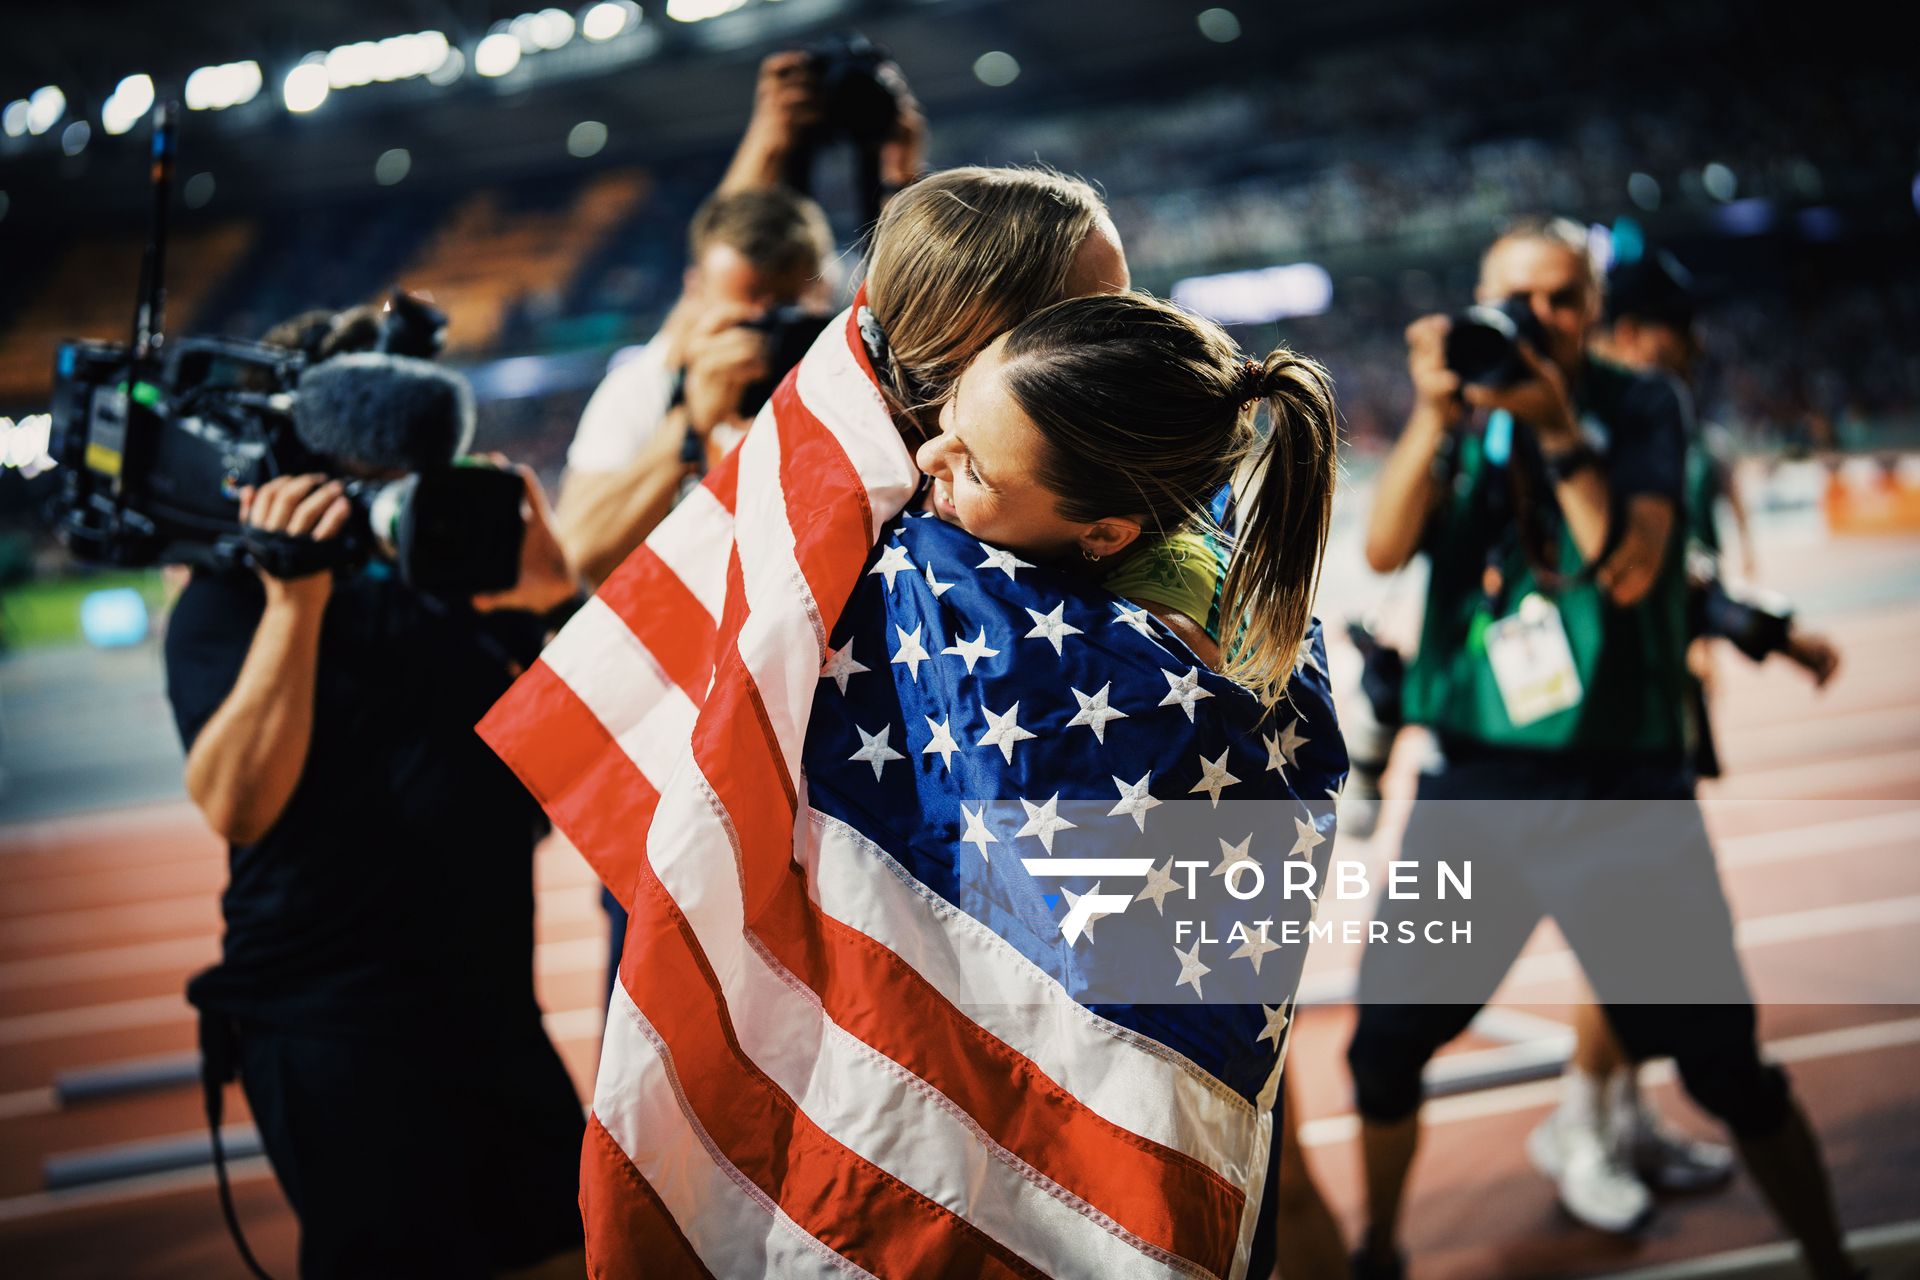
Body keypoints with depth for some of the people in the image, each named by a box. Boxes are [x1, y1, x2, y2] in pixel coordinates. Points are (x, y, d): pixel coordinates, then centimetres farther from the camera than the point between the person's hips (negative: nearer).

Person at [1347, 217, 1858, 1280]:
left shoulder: (1639, 407, 0)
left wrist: (1562, 432, -23)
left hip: (1623, 788, -2)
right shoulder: (1463, 415, 5)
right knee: (1384, 1047, 1)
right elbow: (1384, 548, -11)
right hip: (1475, 789, 2)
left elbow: (1629, 570, -14)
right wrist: (1433, 416, -23)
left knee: (1726, 1068, 1)